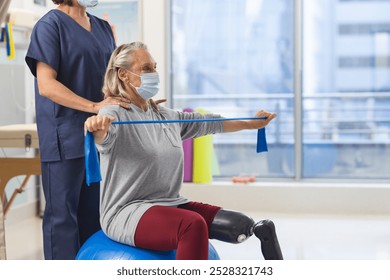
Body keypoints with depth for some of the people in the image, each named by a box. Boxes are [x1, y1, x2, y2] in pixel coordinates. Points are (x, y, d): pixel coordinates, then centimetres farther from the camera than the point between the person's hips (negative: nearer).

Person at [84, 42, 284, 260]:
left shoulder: (167, 116, 15)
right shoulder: (115, 115, -7)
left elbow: (210, 123, 28)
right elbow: (104, 135, -31)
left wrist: (251, 124, 37)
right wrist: (97, 126, -55)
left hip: (171, 206, 7)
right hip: (127, 212, -7)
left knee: (240, 225, -15)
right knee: (193, 225, -36)